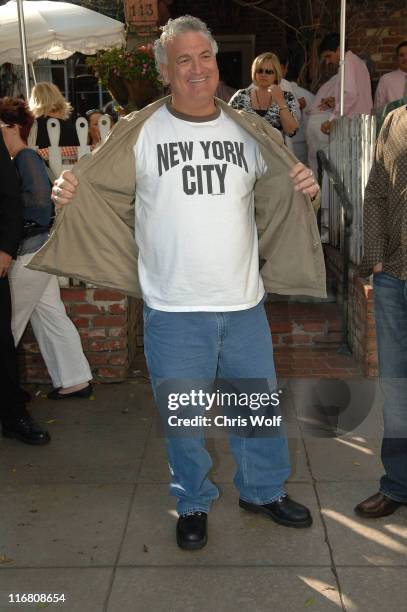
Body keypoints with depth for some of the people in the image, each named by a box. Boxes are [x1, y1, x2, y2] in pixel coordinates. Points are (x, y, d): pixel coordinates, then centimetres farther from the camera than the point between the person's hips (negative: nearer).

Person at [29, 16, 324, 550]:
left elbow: (275, 202, 17)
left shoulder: (250, 132, 5)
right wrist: (69, 193, -17)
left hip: (245, 305, 3)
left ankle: (264, 490, 42)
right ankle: (193, 503, 36)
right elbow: (99, 191, 3)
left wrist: (306, 191, -3)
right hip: (173, 311, -3)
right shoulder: (139, 133, -5)